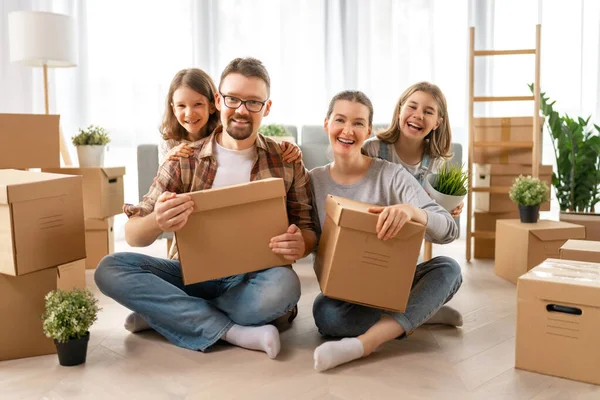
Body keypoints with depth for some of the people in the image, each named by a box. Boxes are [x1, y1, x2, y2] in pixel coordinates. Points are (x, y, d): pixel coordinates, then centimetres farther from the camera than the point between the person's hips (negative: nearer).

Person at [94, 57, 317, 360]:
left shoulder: (287, 163, 0)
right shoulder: (184, 161, 0)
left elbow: (309, 230, 4)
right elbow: (132, 235, -4)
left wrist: (301, 244, -22)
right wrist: (157, 222, -30)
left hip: (251, 280, 0)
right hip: (192, 275, 1)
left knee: (284, 285, -35)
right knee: (110, 269, -21)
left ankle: (162, 313, -13)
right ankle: (232, 331, -22)